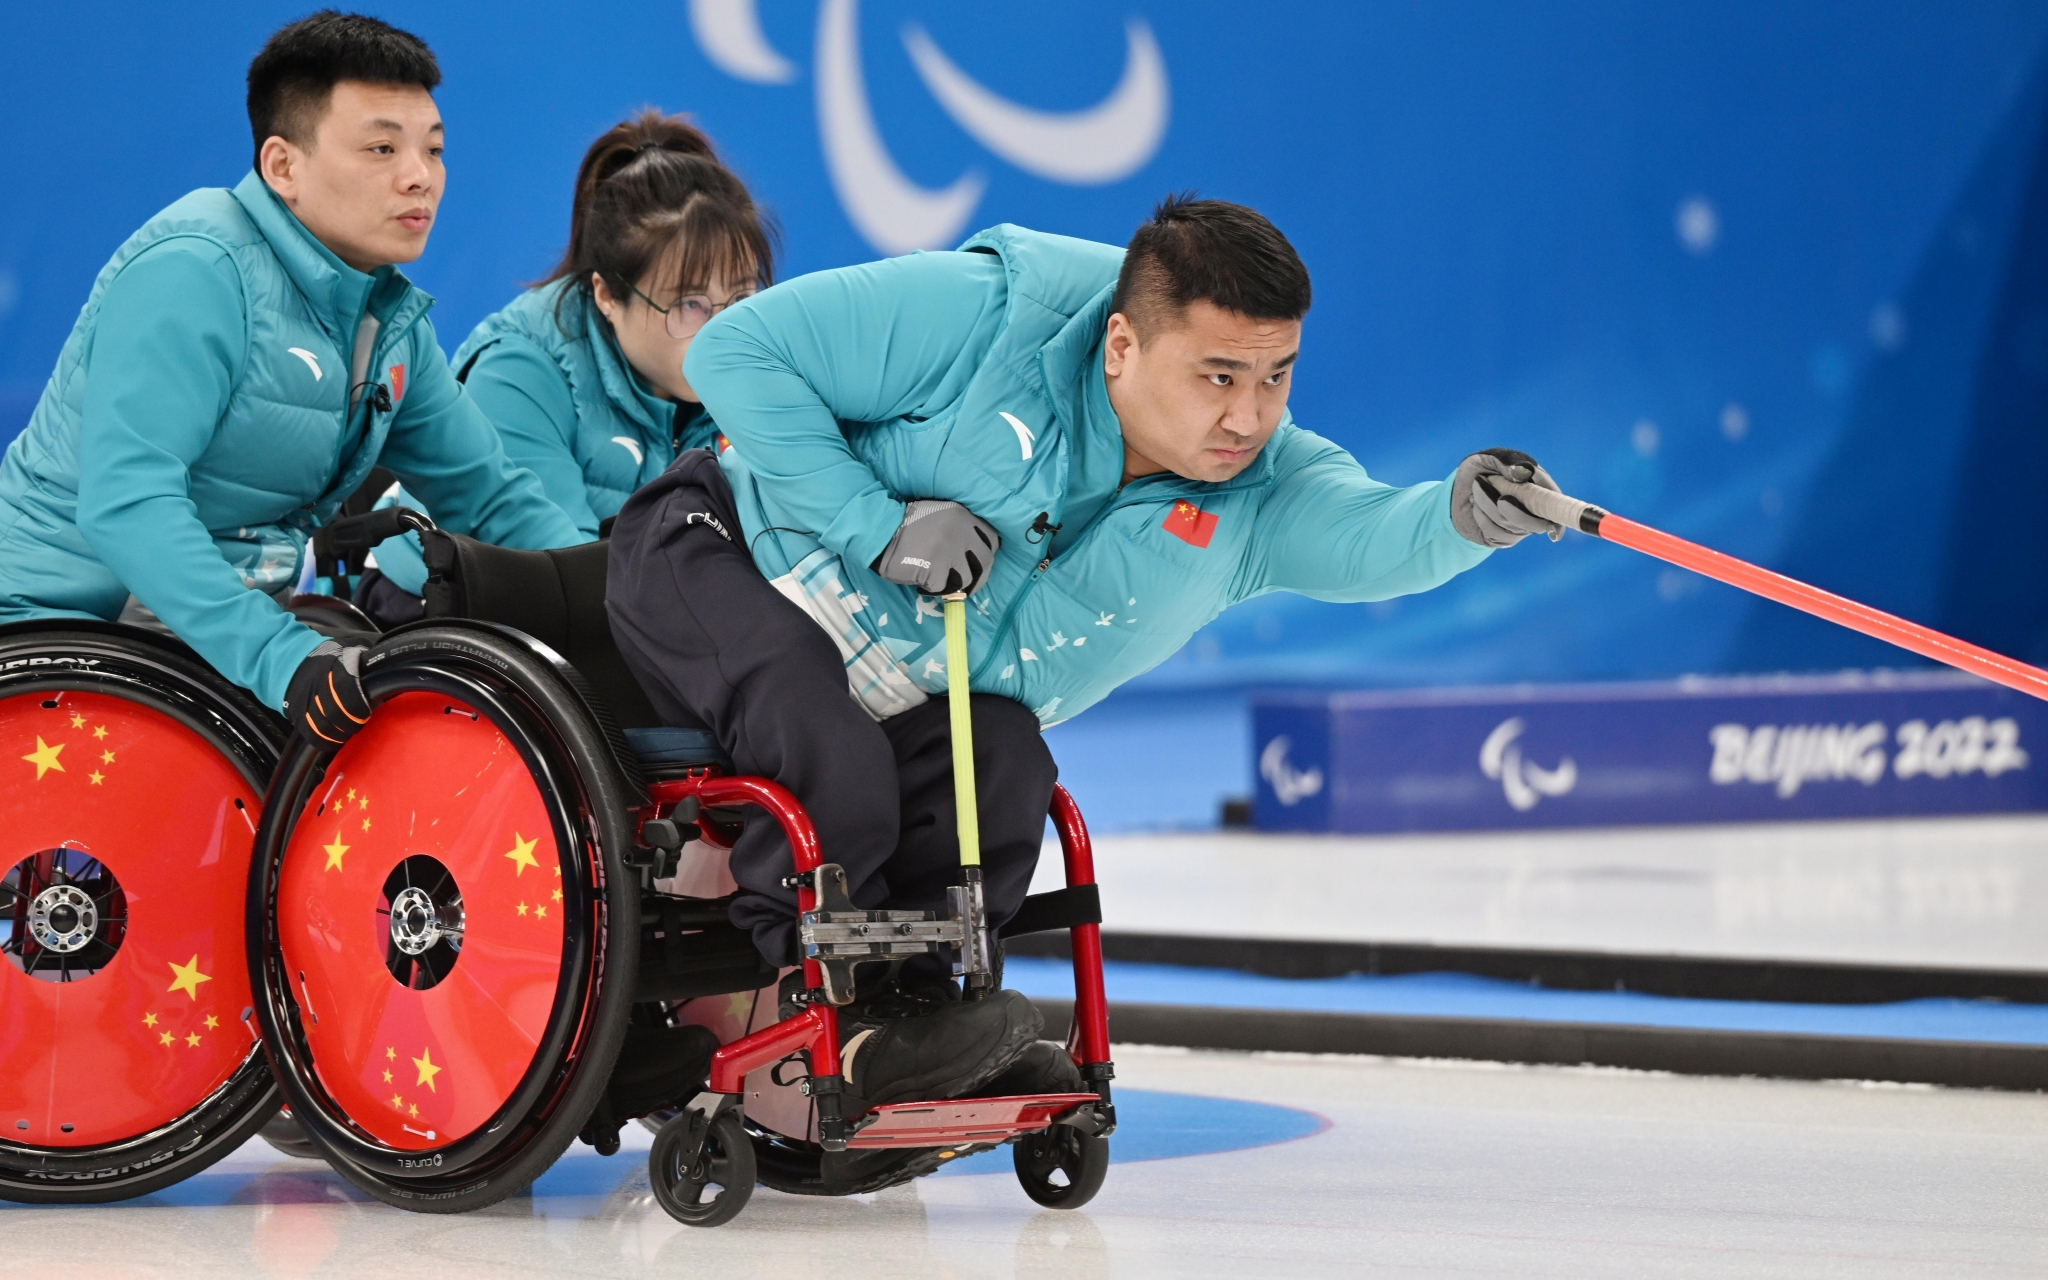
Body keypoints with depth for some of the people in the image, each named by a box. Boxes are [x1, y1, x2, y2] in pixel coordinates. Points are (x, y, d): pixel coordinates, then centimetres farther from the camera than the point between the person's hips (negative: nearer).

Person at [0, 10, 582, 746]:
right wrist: (276, 656, -38)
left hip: (239, 615, 8)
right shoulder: (193, 271, -18)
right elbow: (123, 498, -28)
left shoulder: (392, 321, 11)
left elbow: (491, 495, 17)